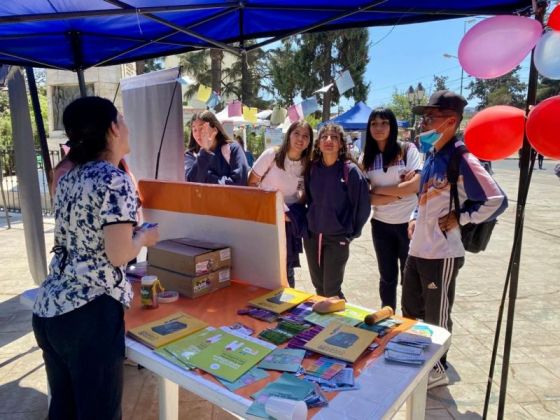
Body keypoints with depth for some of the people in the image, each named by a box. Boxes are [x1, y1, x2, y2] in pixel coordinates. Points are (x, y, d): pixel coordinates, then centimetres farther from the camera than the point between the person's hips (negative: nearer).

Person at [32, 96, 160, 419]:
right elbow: (119, 255, -19)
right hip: (90, 314, -8)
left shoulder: (69, 178, 9)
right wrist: (145, 237, 0)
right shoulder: (116, 180, -15)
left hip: (48, 310, 8)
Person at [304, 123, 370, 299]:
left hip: (337, 238, -4)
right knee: (318, 286, 16)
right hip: (311, 236, 4)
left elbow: (363, 205, -8)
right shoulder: (312, 168, 1)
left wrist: (351, 232, -2)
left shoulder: (350, 171, -12)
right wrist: (310, 221, 12)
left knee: (331, 291, 1)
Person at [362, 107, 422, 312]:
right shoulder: (367, 158, 3)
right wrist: (399, 191, -15)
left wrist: (379, 189, -9)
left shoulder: (407, 149, -5)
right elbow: (368, 198, -5)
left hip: (409, 223, -2)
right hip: (381, 225, 3)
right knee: (387, 278, 16)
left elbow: (415, 185, -17)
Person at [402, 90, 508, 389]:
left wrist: (459, 218, -15)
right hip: (417, 249, 9)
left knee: (436, 318, 10)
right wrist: (415, 217, 8)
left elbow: (496, 201, -19)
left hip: (442, 254, -9)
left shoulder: (461, 160, -17)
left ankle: (437, 370, 32)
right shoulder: (431, 156, 10)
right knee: (410, 312, 21)